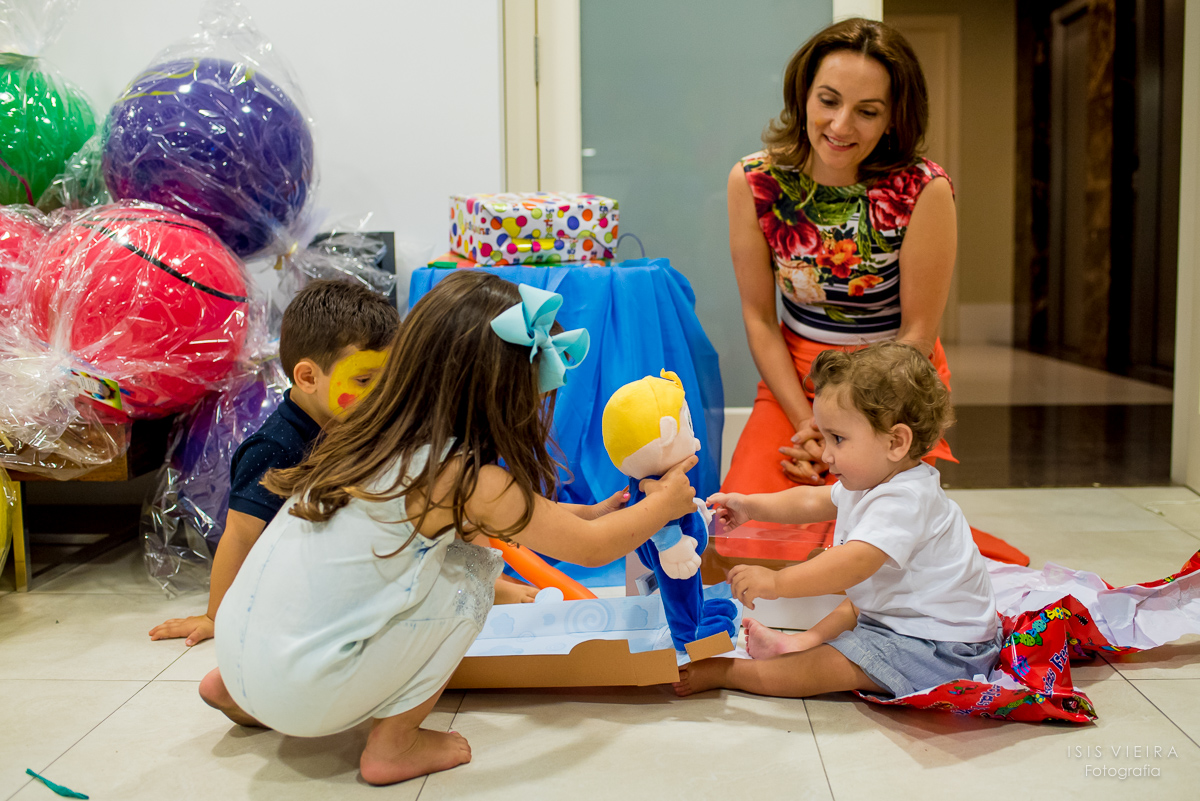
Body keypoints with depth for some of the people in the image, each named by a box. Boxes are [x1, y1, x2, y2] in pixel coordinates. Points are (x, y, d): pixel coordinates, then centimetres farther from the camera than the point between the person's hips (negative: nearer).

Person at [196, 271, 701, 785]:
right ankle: (393, 745, 6)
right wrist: (665, 503, 12)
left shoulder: (370, 435, 4)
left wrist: (586, 513, 23)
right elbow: (591, 549, -4)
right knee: (470, 572, -3)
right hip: (300, 695, -7)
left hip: (236, 643, 7)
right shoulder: (465, 479, -17)